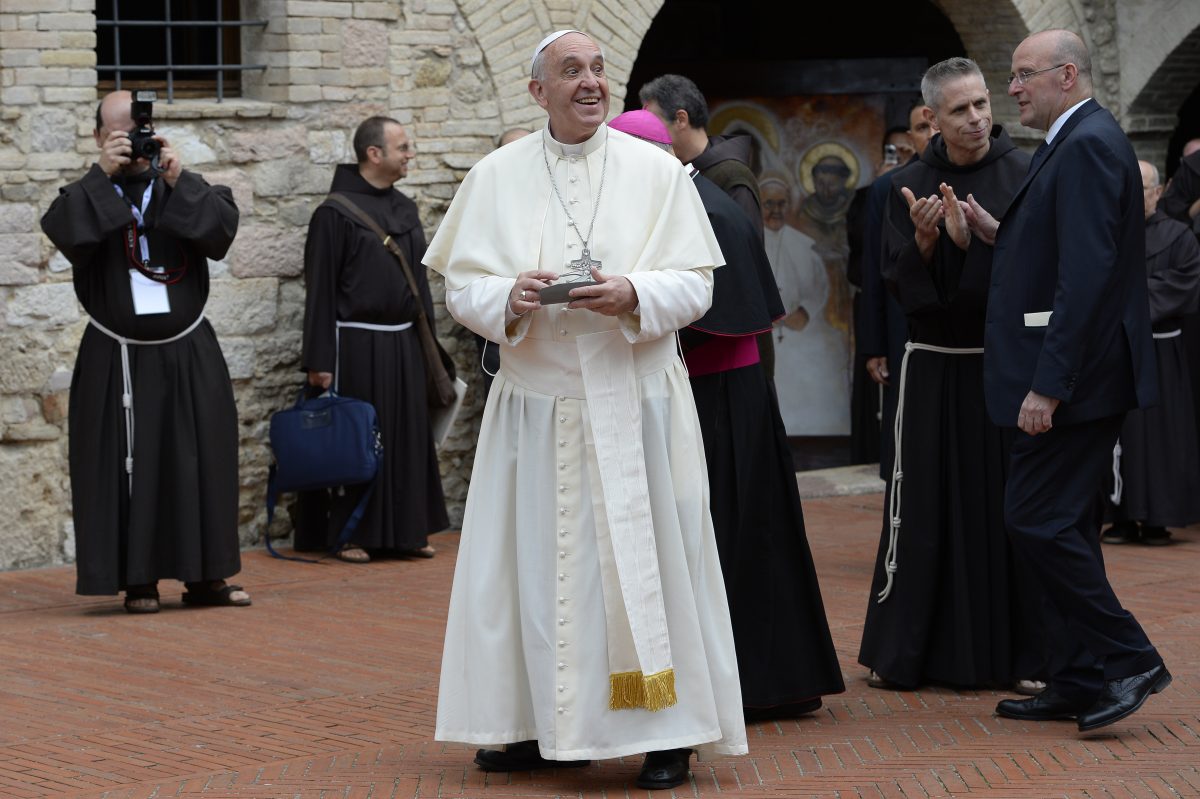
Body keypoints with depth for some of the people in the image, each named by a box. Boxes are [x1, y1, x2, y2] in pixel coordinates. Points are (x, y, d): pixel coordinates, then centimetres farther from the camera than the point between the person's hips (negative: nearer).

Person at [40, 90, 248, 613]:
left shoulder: (183, 188, 9)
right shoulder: (87, 195, 5)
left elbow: (222, 228, -10)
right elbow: (64, 231, -17)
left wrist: (178, 182, -18)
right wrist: (103, 175, -19)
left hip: (189, 353, 2)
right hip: (117, 360, -2)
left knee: (200, 462, 4)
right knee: (130, 467, -3)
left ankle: (203, 576, 13)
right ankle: (138, 581, 4)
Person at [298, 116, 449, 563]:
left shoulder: (404, 208, 12)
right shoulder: (336, 213, -9)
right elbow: (320, 288, -10)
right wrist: (319, 360, -13)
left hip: (403, 344, 7)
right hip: (356, 345, -7)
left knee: (408, 438, 9)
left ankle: (405, 531, 17)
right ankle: (349, 535, 7)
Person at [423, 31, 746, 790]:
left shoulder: (658, 172, 1)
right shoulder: (496, 176, 5)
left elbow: (695, 284, -2)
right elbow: (461, 282, 3)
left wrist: (634, 296, -21)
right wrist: (509, 300, -17)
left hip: (636, 402, -2)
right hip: (535, 404, 2)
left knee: (645, 556, 0)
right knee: (535, 563, 5)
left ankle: (671, 731, 8)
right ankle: (548, 725, 16)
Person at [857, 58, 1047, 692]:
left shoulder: (1023, 176, -2)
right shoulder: (909, 187, 3)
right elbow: (898, 283, 2)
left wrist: (970, 240, -20)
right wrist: (924, 242, -18)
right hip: (934, 368, 1)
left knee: (1012, 503, 2)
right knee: (923, 505, 4)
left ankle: (1018, 651, 11)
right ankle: (904, 651, 14)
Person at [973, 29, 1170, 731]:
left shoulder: (1088, 144, -15)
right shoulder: (1079, 141, 17)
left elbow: (1087, 272, -23)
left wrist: (1048, 384, -25)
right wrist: (1000, 235, 6)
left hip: (1076, 374, -10)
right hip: (1078, 377, 10)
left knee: (1037, 518, -9)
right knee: (1066, 525, 12)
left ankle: (1127, 659, -3)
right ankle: (1081, 684, 17)